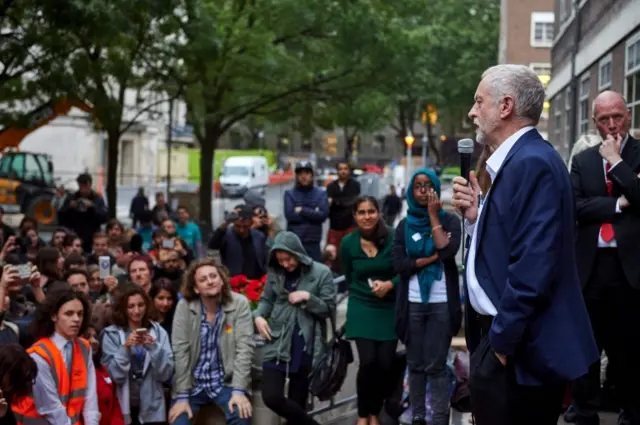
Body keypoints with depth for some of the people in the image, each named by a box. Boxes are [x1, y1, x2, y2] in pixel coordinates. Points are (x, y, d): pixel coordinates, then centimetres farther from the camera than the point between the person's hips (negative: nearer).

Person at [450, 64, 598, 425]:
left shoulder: (532, 162, -18)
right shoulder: (517, 159, 13)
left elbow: (533, 264, -25)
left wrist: (501, 343, -20)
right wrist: (476, 215, 0)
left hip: (519, 349, -10)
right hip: (505, 337, 10)